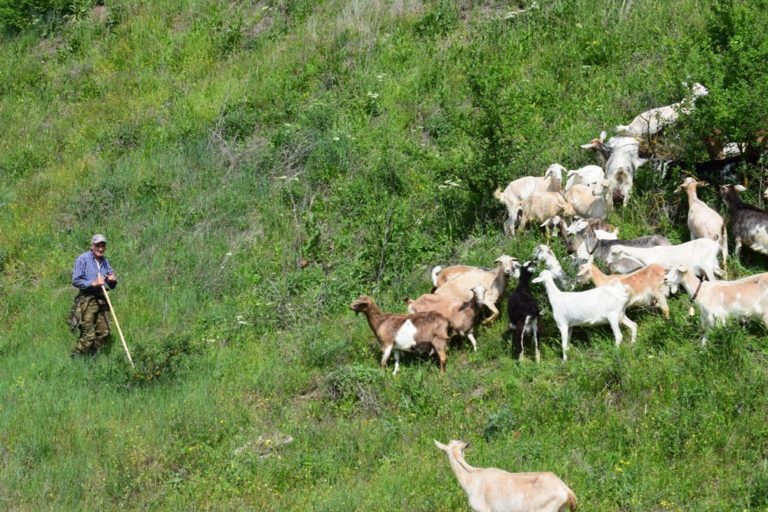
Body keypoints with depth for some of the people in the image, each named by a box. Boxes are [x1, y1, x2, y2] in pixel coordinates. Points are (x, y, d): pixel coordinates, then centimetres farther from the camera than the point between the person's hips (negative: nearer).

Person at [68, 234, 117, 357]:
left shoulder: (105, 261, 16)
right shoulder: (83, 259, -5)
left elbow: (111, 286, 21)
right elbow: (76, 281, -11)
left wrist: (112, 280, -3)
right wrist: (93, 283, -19)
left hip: (101, 300, 7)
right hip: (87, 300, -7)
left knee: (104, 333, 4)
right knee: (88, 335, -11)